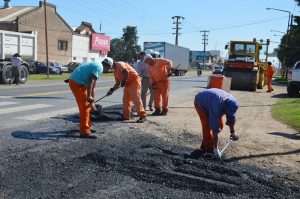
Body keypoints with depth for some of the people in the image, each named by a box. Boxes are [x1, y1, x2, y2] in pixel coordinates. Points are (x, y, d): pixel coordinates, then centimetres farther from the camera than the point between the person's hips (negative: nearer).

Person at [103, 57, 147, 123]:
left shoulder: (119, 64, -12)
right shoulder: (115, 71, 17)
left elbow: (126, 71, -29)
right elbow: (118, 83, 19)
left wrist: (124, 81, -21)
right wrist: (112, 90, 8)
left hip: (134, 80, -10)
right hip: (128, 83, 10)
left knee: (136, 99, -15)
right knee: (126, 100, 10)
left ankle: (142, 116, -16)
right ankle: (126, 115, 17)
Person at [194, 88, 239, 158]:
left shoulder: (231, 102, -23)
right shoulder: (217, 106, -42)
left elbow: (231, 118, -4)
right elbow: (215, 129, -38)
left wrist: (232, 132, 3)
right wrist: (216, 148, -34)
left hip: (210, 100, 7)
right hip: (200, 103, -7)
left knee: (220, 124, 1)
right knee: (207, 126, -19)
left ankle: (204, 144, 12)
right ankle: (209, 148, -3)